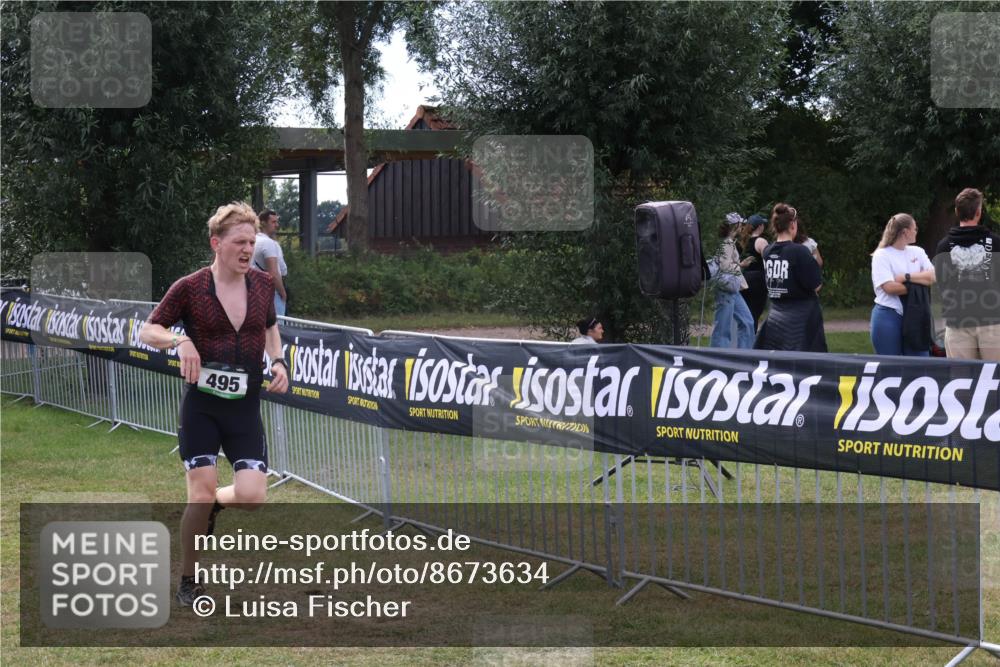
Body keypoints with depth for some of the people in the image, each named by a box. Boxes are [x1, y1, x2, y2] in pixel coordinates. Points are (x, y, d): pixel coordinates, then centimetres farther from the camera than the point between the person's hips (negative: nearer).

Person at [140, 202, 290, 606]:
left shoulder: (263, 284, 2)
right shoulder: (189, 288, -9)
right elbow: (148, 330, -1)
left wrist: (278, 361, 4)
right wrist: (179, 340, -21)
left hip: (245, 408, 3)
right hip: (202, 405, -3)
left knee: (252, 496, -8)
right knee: (201, 494, -6)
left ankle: (211, 506, 28)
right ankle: (189, 581, 13)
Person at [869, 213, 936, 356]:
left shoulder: (917, 252, 12)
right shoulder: (882, 255, -5)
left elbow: (932, 277, -1)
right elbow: (889, 287, -17)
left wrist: (907, 277, -13)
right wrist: (918, 286, -9)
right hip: (888, 316, -5)